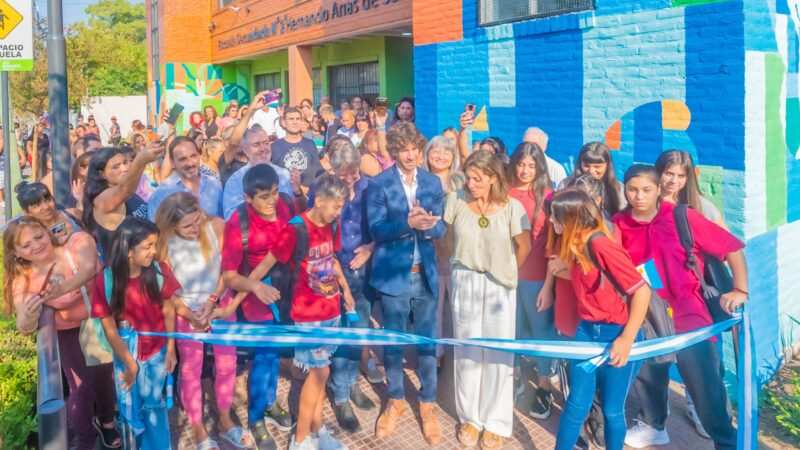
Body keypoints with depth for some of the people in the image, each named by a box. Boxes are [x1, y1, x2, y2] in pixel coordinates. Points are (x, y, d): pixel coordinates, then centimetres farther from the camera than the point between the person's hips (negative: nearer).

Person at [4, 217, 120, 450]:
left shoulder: (78, 241, -21)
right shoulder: (24, 281, -18)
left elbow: (89, 269, -38)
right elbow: (25, 328, -23)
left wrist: (62, 289, -56)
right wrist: (29, 316, -48)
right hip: (70, 332, 0)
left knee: (105, 376, 14)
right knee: (82, 387, -5)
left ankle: (106, 421, 46)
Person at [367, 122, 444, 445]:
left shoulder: (433, 183, 5)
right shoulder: (379, 184, -4)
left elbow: (440, 229, 1)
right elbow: (376, 229, -13)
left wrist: (427, 225, -21)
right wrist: (407, 223, -28)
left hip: (425, 274, 2)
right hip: (393, 273, -2)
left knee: (428, 342, 9)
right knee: (393, 342, 11)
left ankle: (428, 404, 24)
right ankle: (395, 401, 30)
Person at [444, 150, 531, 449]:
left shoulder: (511, 207, -14)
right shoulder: (456, 200, -9)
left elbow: (524, 246, 0)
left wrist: (507, 272, 10)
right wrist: (466, 263, 11)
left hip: (499, 286, -1)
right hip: (464, 282, 1)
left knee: (498, 352, 6)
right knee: (467, 349, 10)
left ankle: (496, 421, 20)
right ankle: (470, 416, 25)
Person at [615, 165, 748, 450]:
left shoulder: (682, 218, -11)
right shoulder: (619, 225, -4)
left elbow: (732, 247, -6)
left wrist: (740, 290, -10)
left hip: (686, 315, -3)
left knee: (704, 382, -3)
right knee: (646, 374, 20)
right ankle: (652, 425, 44)